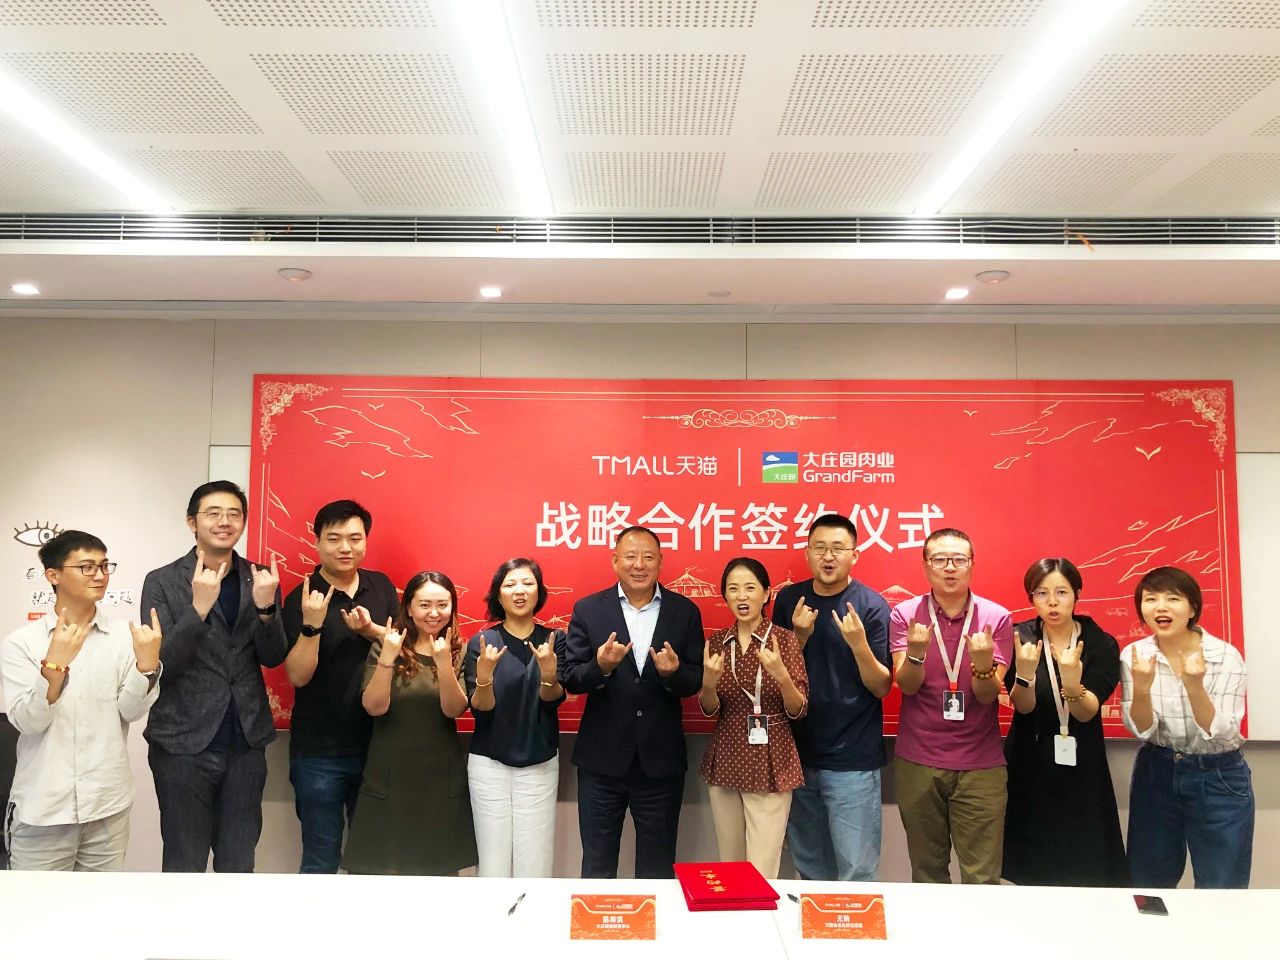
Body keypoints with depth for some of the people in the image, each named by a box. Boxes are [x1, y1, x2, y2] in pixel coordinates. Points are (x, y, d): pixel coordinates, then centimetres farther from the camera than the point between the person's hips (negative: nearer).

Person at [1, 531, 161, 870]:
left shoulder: (124, 635, -1)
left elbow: (131, 711, -5)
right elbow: (27, 721, -11)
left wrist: (147, 664, -23)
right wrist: (54, 666, -27)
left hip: (108, 804, 2)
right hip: (42, 808, -1)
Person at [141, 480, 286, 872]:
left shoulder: (260, 579, 4)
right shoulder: (162, 582, -5)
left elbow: (273, 657, 0)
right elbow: (160, 664, -12)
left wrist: (265, 607, -18)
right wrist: (199, 607, -26)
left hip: (246, 742, 3)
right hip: (183, 742, -3)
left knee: (239, 864, 14)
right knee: (184, 866, 11)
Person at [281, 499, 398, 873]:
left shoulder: (382, 586, 2)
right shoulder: (301, 599, -10)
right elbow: (298, 676, -15)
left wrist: (369, 629, -17)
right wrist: (312, 624, -29)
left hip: (377, 745, 4)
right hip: (320, 753, -4)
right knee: (321, 860, 7)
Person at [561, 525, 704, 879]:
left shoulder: (684, 611, 0)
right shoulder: (588, 609, -2)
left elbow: (696, 681, -1)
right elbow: (568, 678, -5)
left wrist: (673, 673, -23)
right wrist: (600, 667, -25)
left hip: (661, 761, 1)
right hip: (602, 759, 0)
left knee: (658, 869, 16)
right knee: (597, 866, 15)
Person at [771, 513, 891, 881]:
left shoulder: (871, 606, -8)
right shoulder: (788, 599, 2)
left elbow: (882, 687, -8)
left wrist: (859, 644, -25)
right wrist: (800, 636, -13)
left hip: (853, 762, -4)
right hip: (799, 756, 4)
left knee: (856, 871, 2)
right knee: (808, 868, 18)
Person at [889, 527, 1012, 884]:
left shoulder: (996, 617, -3)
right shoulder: (905, 614, -1)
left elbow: (989, 695, -8)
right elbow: (906, 686, -8)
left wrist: (983, 663, -29)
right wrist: (915, 652, -28)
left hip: (980, 764, -1)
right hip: (917, 761, 1)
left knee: (982, 877, 1)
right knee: (927, 872, 11)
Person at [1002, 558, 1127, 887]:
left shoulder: (1101, 644, -6)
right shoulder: (1021, 637, -5)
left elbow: (1086, 713, -14)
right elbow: (1023, 707, -12)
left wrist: (1072, 683, -36)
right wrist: (1025, 673, -33)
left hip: (1082, 771, 0)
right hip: (1029, 767, 0)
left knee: (1086, 872, 3)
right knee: (1032, 872, 6)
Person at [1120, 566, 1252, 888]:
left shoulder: (1226, 656, -15)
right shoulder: (1134, 654, -8)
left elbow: (1221, 734, -19)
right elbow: (1142, 730, -11)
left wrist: (1194, 686, -34)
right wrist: (1141, 687, -30)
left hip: (1219, 779, -2)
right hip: (1156, 774, 2)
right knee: (1149, 885, 14)